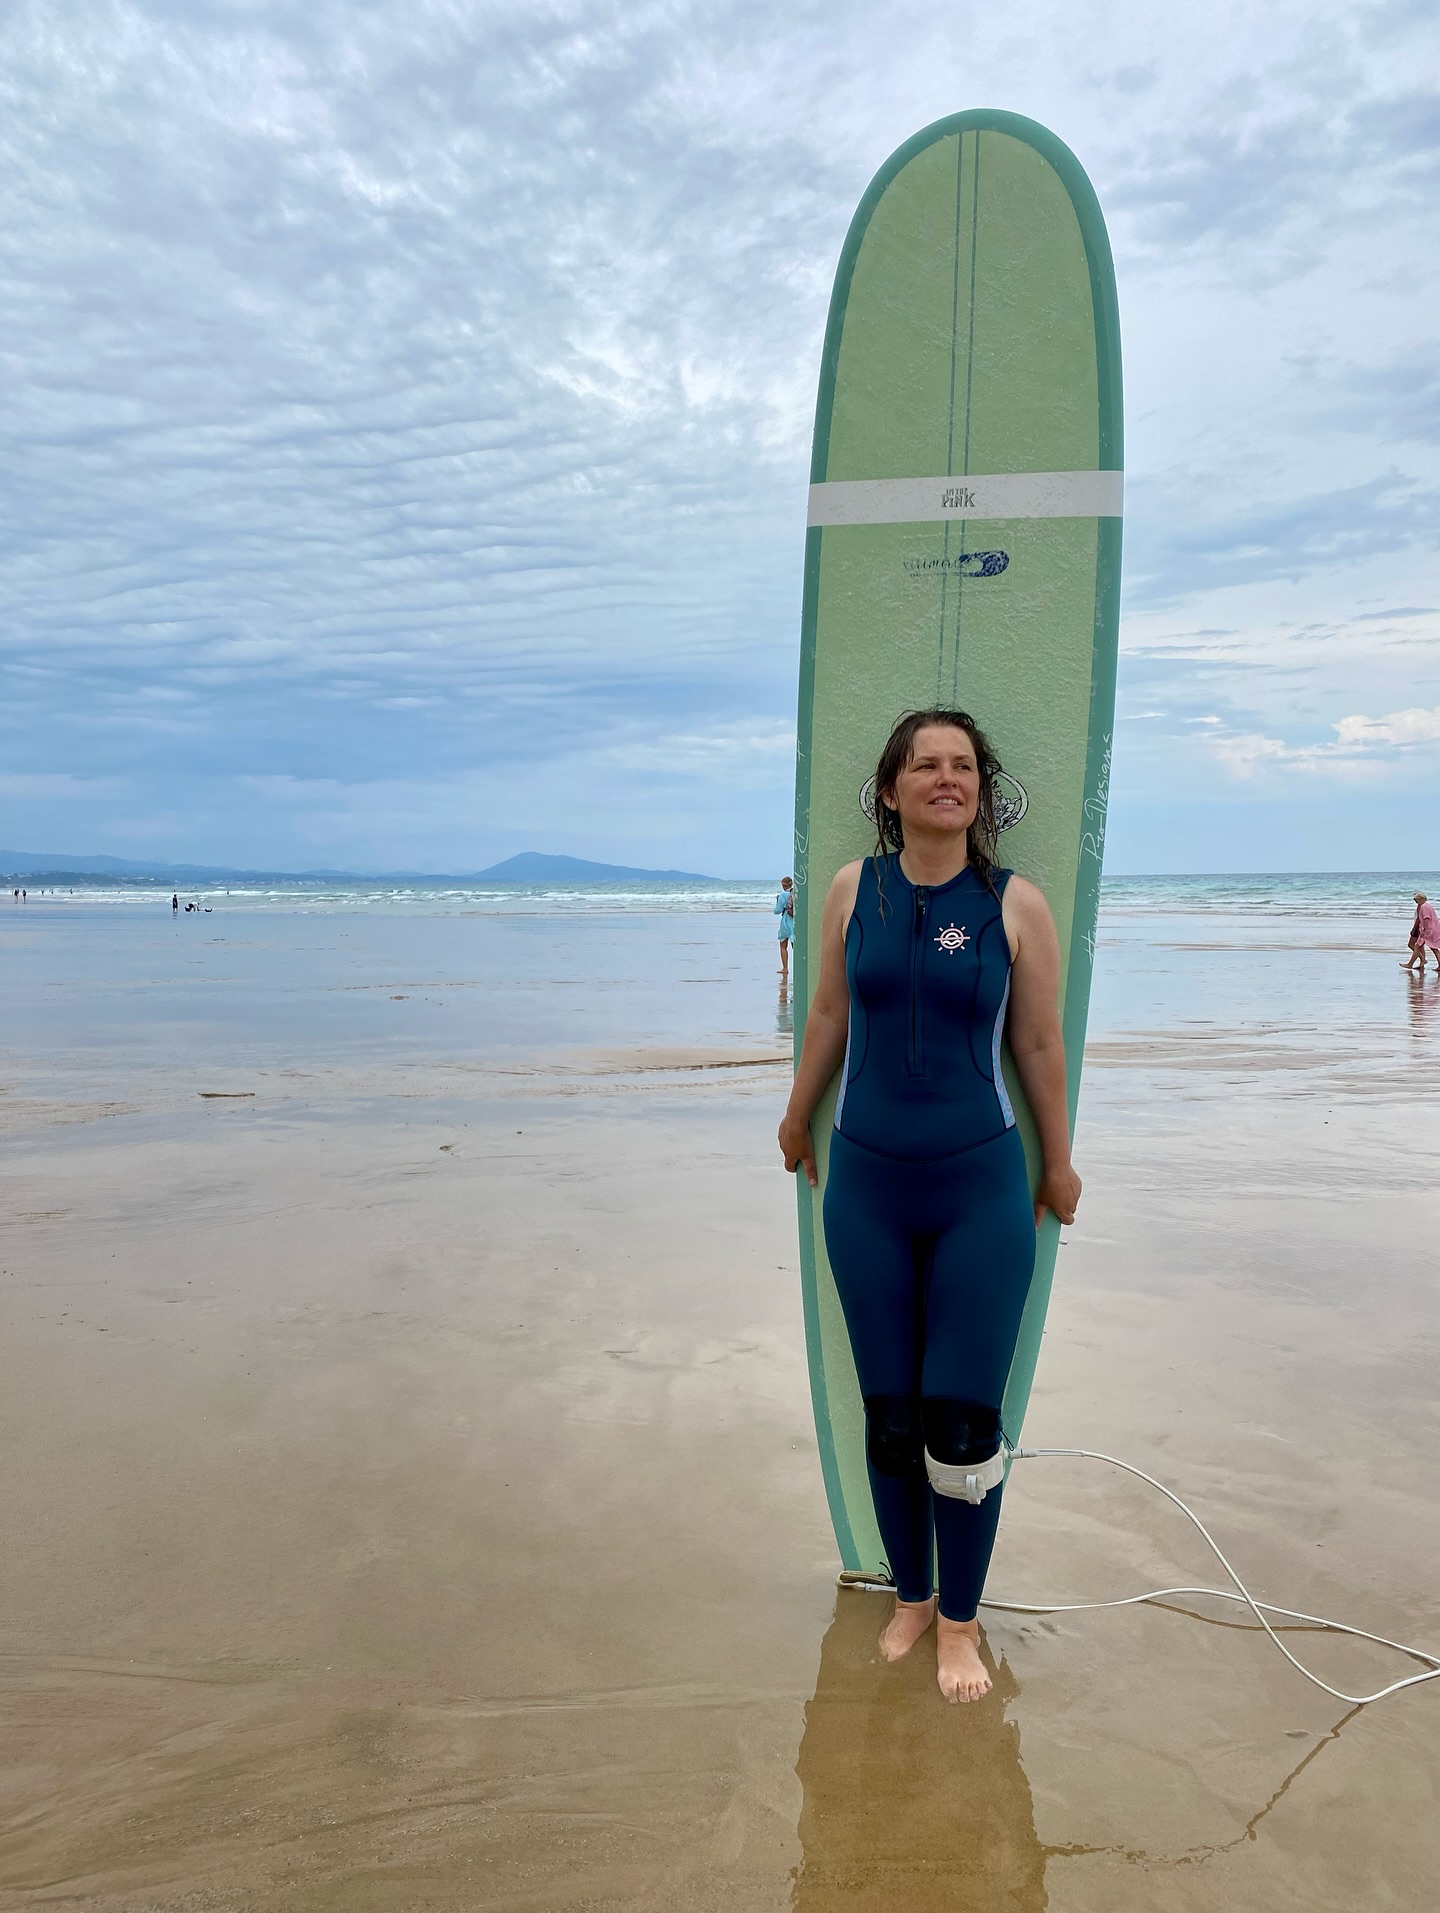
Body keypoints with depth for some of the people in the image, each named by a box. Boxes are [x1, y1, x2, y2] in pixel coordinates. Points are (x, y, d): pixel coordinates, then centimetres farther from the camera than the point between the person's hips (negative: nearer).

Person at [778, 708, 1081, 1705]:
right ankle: (911, 1596, 35)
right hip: (867, 1186, 2)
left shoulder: (1017, 903, -4)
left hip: (981, 1189, -1)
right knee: (889, 1415, 12)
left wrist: (1057, 1163, 11)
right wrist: (798, 1119, 22)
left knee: (964, 1421, 3)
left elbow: (1039, 1043, 3)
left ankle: (961, 1620, 27)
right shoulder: (853, 889, 0)